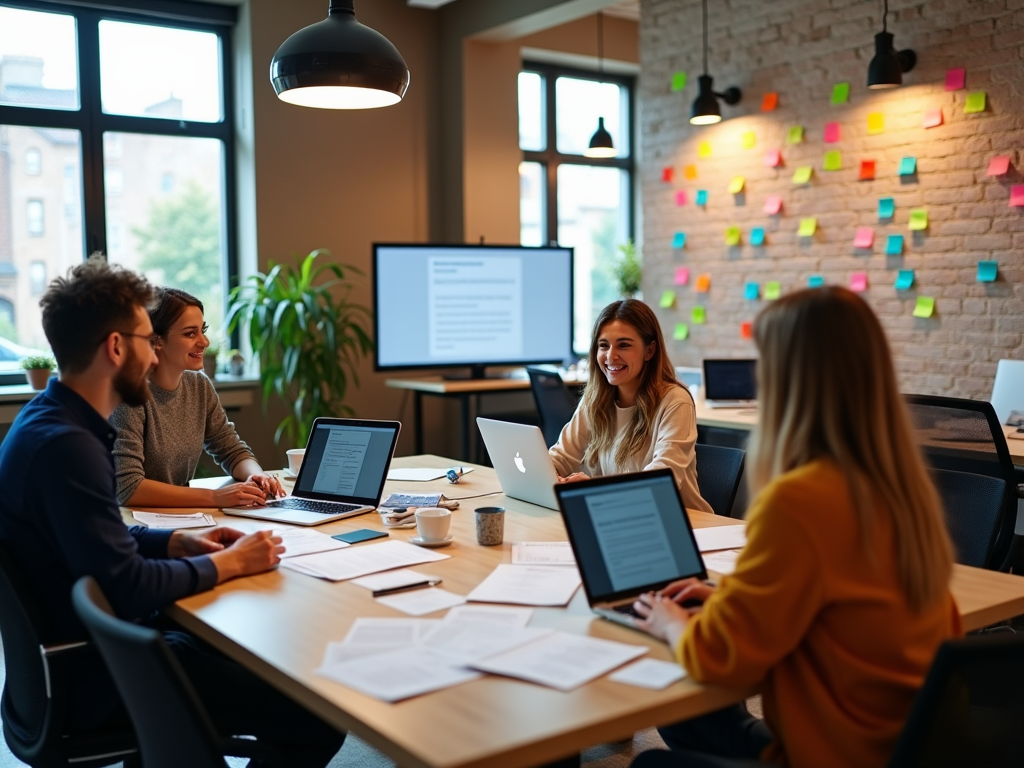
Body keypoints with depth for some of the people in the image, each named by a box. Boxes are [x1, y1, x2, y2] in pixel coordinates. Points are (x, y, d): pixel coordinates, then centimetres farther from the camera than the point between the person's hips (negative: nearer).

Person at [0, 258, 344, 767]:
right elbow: (126, 587, -27)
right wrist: (228, 563, -14)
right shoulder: (65, 445, -25)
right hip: (90, 677, -10)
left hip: (80, 648, 10)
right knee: (319, 716, -12)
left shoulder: (52, 421, 7)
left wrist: (178, 543, 4)